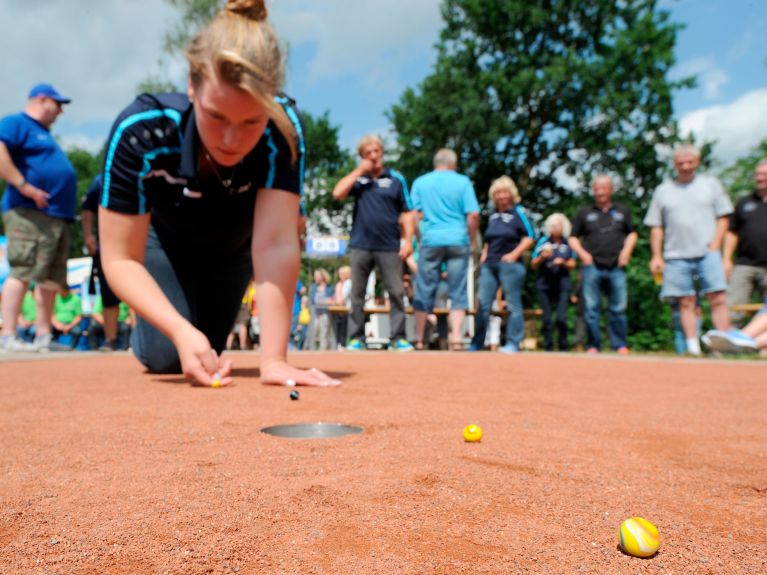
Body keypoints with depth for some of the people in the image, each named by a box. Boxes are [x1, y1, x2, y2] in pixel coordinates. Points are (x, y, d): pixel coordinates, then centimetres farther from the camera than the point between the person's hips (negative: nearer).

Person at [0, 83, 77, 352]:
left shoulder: (44, 133, 28)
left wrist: (67, 211, 21)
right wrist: (24, 186, -21)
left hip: (58, 216, 9)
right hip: (30, 212, -9)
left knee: (51, 279, 8)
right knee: (23, 271, -13)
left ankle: (43, 337, 12)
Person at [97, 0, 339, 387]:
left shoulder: (283, 129, -38)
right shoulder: (141, 132, -39)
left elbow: (276, 243, -44)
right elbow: (120, 258, -34)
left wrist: (273, 358, -51)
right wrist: (180, 331, -49)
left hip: (231, 247, 2)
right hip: (162, 239, -1)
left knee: (206, 350, 7)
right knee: (169, 358, -12)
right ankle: (143, 331, 24)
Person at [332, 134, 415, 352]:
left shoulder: (396, 179, 7)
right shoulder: (358, 178, 11)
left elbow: (406, 213, 5)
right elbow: (337, 193, -7)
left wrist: (408, 240, -4)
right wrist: (360, 170, -4)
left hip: (389, 247, -1)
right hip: (360, 246, 2)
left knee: (396, 293, -1)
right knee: (357, 294, 5)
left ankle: (398, 337, 6)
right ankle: (356, 338, 14)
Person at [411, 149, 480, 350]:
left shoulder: (420, 182, 9)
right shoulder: (462, 181, 3)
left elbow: (414, 214, 4)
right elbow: (473, 215, -4)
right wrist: (472, 238, 9)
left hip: (431, 241, 1)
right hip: (458, 241, -1)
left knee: (424, 292, 7)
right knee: (458, 292, 3)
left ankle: (419, 339, 12)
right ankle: (456, 338, -3)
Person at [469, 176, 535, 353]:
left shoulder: (518, 212, -1)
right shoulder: (493, 216, 17)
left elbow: (530, 237, -8)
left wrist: (514, 254, -14)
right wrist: (484, 254, 12)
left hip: (509, 264, -6)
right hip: (489, 264, 6)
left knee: (513, 304, -1)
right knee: (483, 304, 4)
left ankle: (512, 344, 5)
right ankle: (477, 343, 11)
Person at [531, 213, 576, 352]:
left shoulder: (568, 244, 5)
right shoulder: (543, 242, 4)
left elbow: (572, 265, 10)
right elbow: (533, 265, 5)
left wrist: (563, 262, -10)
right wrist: (542, 257, -13)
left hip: (562, 284, 0)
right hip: (544, 284, 0)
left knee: (562, 317, -9)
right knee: (546, 318, 1)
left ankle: (564, 347, 7)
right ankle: (548, 347, 11)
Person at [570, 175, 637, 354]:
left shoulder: (622, 211, 18)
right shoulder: (584, 213, 13)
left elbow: (632, 234, 22)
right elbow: (573, 238, 14)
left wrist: (627, 250, 4)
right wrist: (582, 253, -3)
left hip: (616, 267, 1)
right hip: (592, 267, -1)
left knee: (618, 309, 1)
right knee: (591, 308, -2)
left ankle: (620, 346, 10)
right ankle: (593, 346, 5)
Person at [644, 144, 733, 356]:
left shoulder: (710, 184, 12)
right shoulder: (663, 190, 13)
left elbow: (723, 218, 9)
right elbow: (656, 227, 11)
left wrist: (715, 246, -4)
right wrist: (656, 256, 2)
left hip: (707, 253, -1)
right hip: (677, 256, 1)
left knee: (718, 299, -9)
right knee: (686, 303, 0)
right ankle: (693, 348, 3)